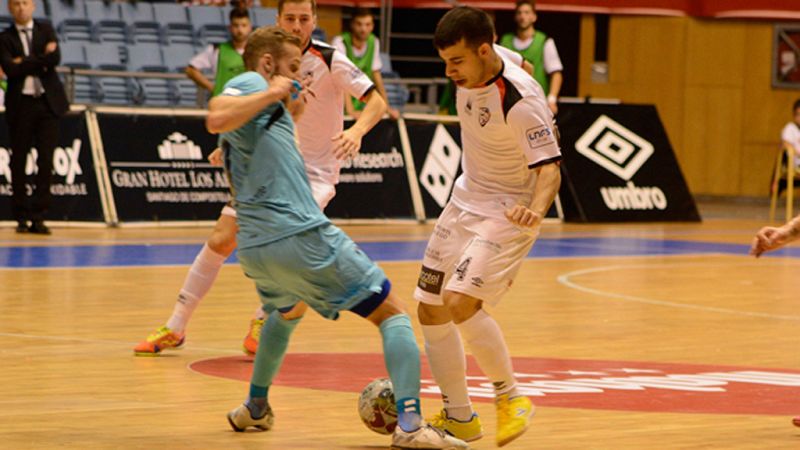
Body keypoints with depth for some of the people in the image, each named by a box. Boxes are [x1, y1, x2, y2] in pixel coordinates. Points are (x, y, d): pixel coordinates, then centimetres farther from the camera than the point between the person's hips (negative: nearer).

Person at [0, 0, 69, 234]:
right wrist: (40, 61, -12)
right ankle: (21, 218, 9)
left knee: (46, 162, -3)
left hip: (48, 101, 1)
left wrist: (26, 62, -10)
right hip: (20, 104, -1)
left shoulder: (45, 29, 9)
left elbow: (55, 58, -7)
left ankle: (38, 217, 1)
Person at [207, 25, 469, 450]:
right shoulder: (249, 83, -3)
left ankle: (254, 408, 46)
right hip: (301, 236, -9)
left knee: (284, 312, 41)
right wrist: (271, 94, -16)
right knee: (392, 313, -2)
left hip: (254, 249, 9)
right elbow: (216, 119, -25)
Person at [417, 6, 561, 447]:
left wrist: (536, 210, -44)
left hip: (507, 213, -8)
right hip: (465, 203, 8)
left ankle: (510, 400, -5)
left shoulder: (520, 100, -27)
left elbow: (549, 167, -28)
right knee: (430, 310, 7)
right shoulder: (467, 78, -5)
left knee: (459, 303, -24)